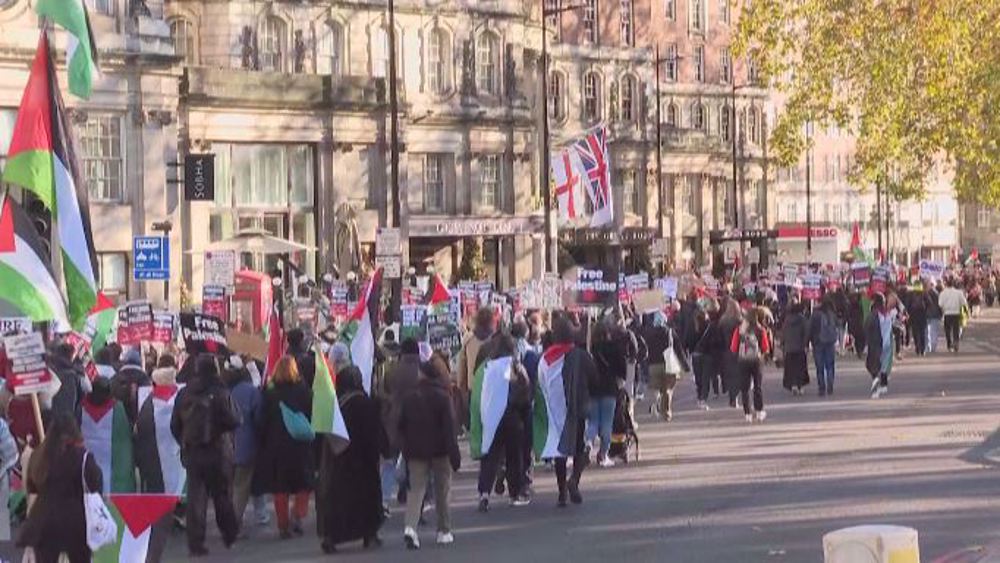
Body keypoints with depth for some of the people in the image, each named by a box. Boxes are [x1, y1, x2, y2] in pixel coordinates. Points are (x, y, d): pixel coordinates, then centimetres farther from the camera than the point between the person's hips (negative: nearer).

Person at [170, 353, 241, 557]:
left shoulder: (184, 394, 1)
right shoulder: (220, 393, -13)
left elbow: (174, 425, 6)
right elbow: (233, 421, -14)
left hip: (191, 453, 3)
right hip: (217, 452, -3)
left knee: (195, 497, 5)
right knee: (222, 496, 12)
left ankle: (195, 543, 0)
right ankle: (230, 535, 23)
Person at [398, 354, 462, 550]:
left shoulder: (409, 398, 2)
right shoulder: (442, 397, -9)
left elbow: (402, 427, 7)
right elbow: (449, 428, -12)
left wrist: (406, 451, 15)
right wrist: (454, 454, -9)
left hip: (416, 452, 2)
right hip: (440, 451, -2)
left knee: (416, 489, 1)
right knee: (442, 490, 10)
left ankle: (410, 526, -20)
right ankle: (444, 530, 15)